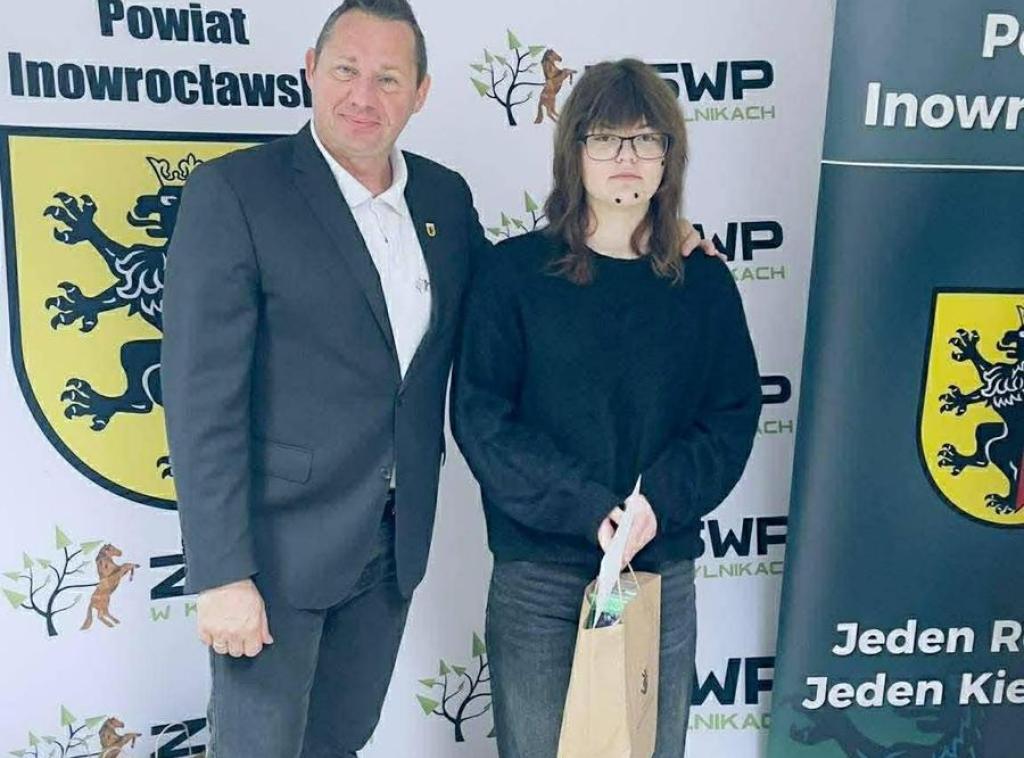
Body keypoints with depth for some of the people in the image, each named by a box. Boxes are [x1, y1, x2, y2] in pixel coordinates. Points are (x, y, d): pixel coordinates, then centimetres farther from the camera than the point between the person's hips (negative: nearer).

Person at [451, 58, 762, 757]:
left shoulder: (705, 282, 4)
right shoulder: (514, 271, -4)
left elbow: (735, 414, 3)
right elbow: (479, 416, -9)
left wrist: (661, 499, -14)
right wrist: (588, 508, -18)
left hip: (664, 569, 2)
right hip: (537, 575, -2)